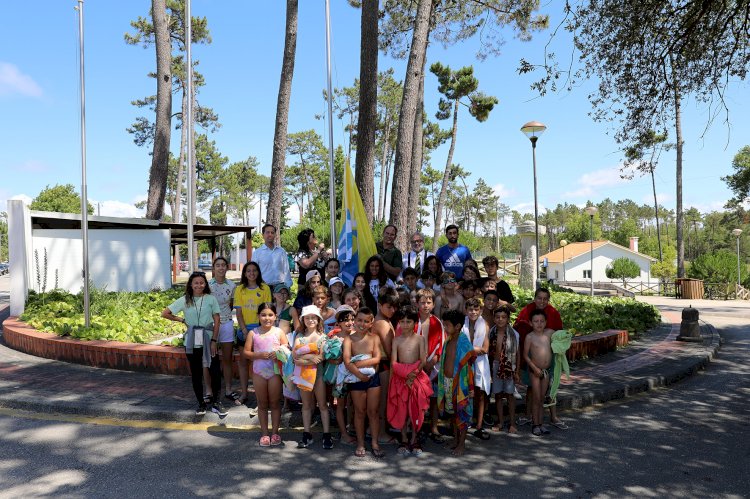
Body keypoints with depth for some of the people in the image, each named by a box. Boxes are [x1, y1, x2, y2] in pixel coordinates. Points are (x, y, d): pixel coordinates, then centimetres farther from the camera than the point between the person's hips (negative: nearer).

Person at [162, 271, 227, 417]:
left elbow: (217, 320, -3)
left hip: (208, 340, -1)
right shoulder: (184, 300, 2)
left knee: (215, 371, -7)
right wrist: (181, 320, 1)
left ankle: (215, 402, 10)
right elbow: (165, 313, 7)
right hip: (192, 342, 1)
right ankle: (201, 403, 24)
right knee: (196, 373, 10)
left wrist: (214, 341, -8)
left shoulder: (211, 299, -2)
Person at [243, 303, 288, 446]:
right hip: (259, 372, 1)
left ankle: (275, 432, 21)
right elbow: (246, 352, -1)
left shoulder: (279, 332, -2)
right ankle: (264, 433, 22)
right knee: (262, 404, 12)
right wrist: (259, 355, -17)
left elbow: (287, 348, 1)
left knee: (274, 403, 9)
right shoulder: (253, 333, -1)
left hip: (275, 372, -1)